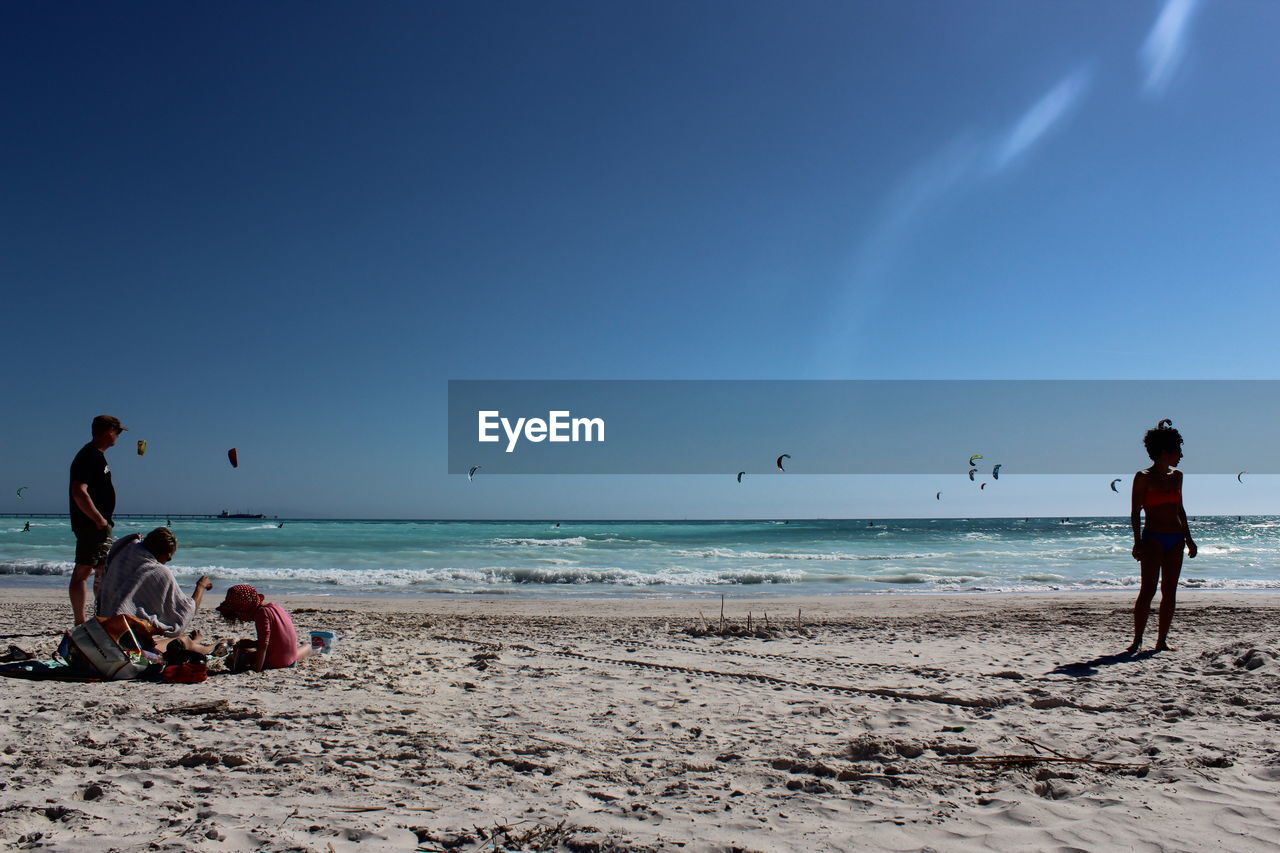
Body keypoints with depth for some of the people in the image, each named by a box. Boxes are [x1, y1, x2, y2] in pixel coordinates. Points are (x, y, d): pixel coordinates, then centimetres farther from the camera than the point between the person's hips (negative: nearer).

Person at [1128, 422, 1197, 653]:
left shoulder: (1176, 476, 15)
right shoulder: (1143, 477, -4)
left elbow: (1180, 510, 21)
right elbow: (1135, 512, -6)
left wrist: (1188, 538, 16)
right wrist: (1138, 541, -13)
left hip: (1176, 539, 6)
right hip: (1153, 538, -6)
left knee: (1170, 591, 4)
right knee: (1148, 589, -10)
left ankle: (1161, 641, 9)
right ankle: (1137, 640, -6)